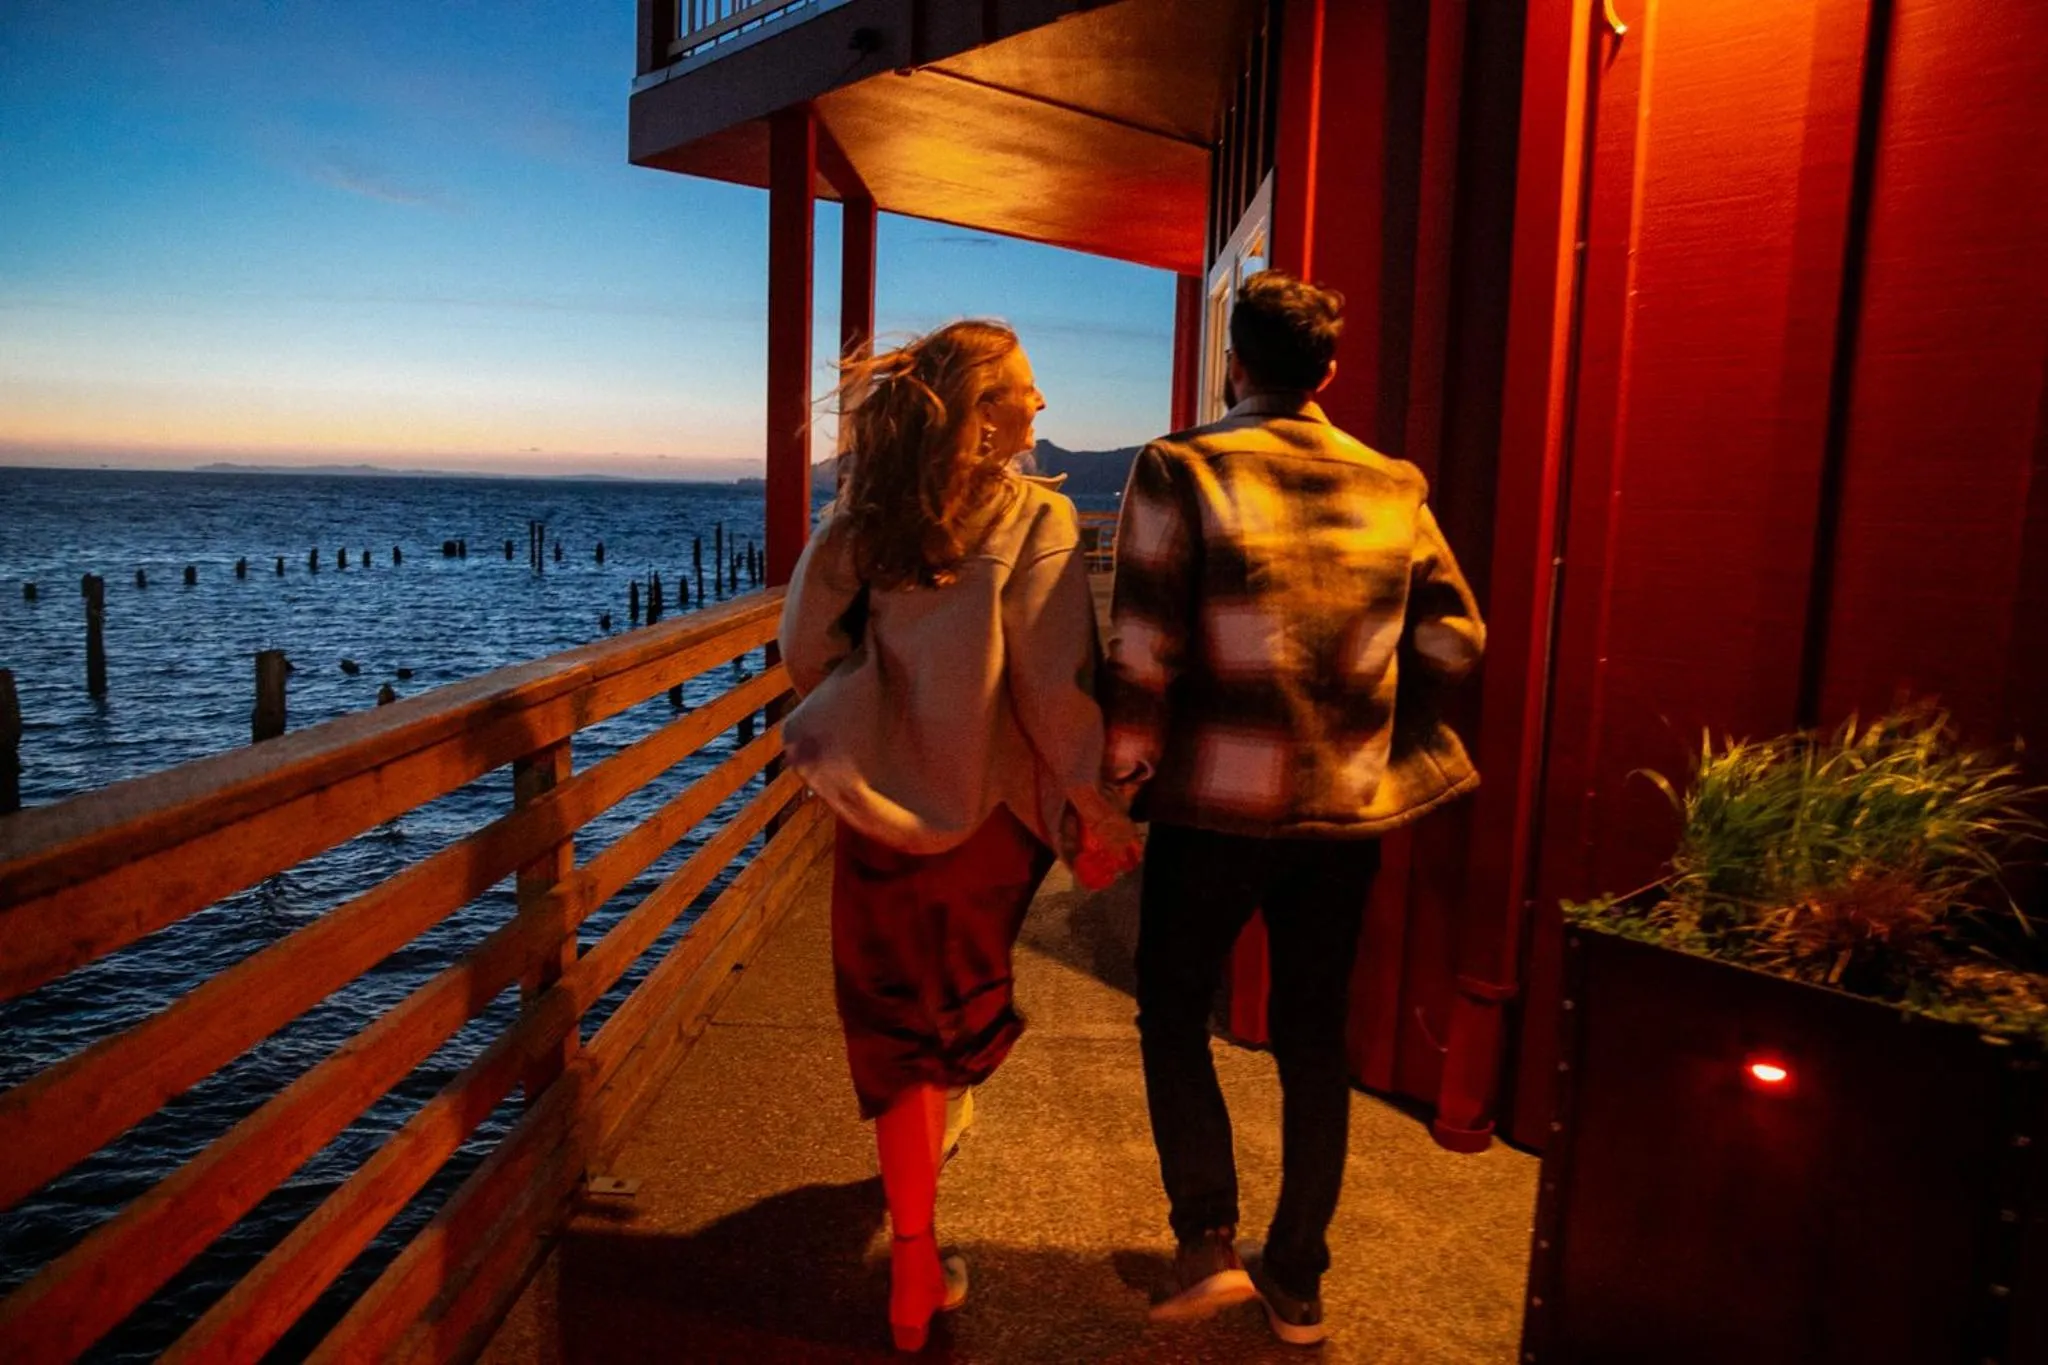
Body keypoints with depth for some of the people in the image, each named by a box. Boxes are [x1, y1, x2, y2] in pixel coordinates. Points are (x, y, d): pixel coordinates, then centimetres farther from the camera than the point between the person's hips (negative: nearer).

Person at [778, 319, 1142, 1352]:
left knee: (896, 1025, 11)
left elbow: (805, 653, 3)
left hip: (880, 802, 3)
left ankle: (914, 1268, 17)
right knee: (956, 993, 24)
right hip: (988, 807, -2)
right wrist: (1096, 810, -9)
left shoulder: (861, 518, -1)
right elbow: (1057, 686, -18)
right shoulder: (1033, 521, -13)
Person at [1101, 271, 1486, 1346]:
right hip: (1346, 810, 4)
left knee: (1172, 1016, 16)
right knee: (1314, 1036, 16)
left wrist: (1122, 783, -4)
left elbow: (1142, 656, -14)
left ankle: (1207, 1240, 10)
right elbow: (1457, 638, 5)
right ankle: (1298, 1284, 27)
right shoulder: (1394, 487, 4)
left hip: (1215, 804, -4)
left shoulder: (1180, 471, -9)